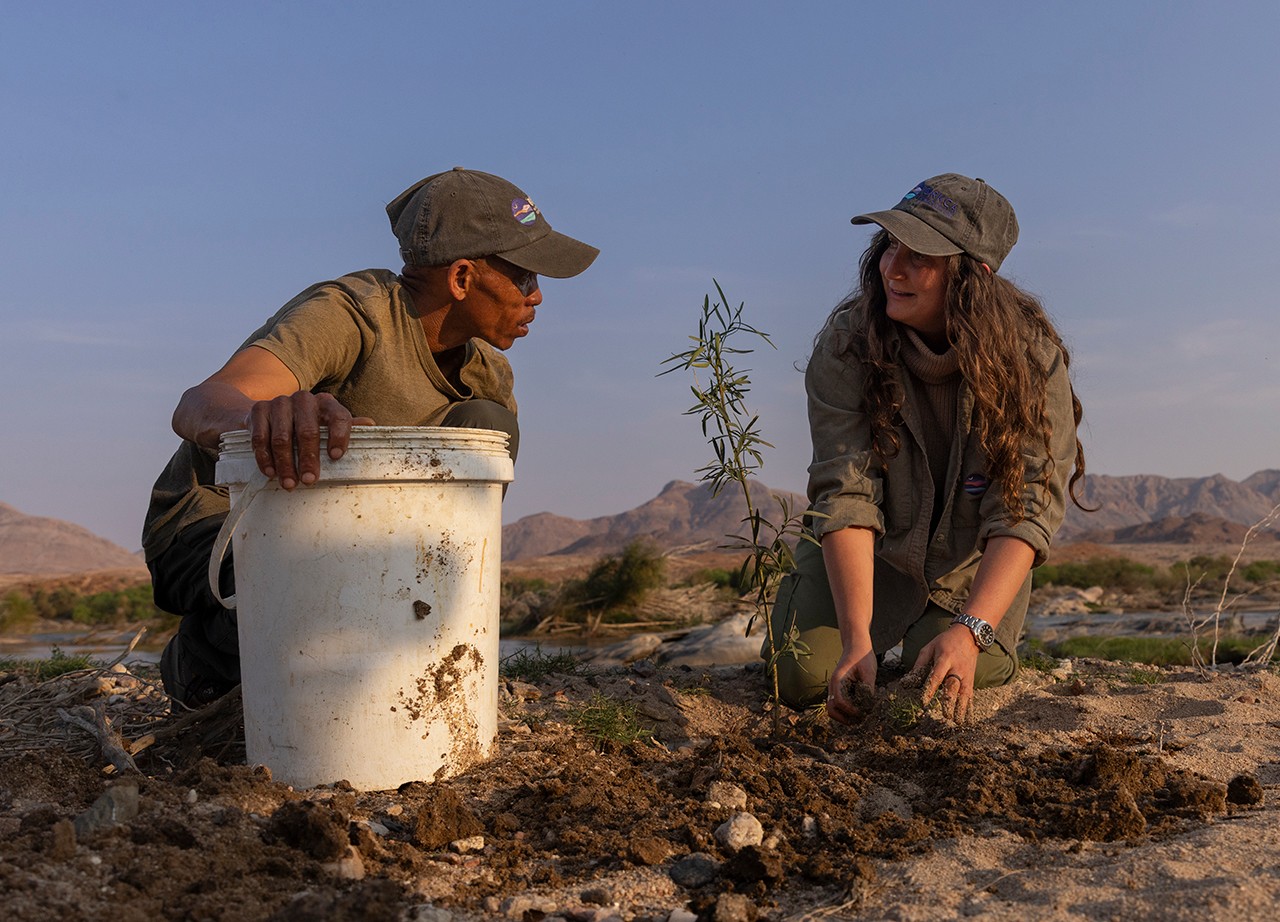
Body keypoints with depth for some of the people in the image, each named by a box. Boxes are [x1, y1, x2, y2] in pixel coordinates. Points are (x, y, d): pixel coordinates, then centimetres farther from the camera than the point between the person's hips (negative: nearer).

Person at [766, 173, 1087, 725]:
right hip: (874, 547, 0)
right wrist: (857, 641, -41)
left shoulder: (1030, 355, -25)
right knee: (804, 677, -14)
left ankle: (942, 626, 21)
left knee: (948, 690, -14)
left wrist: (969, 631, -45)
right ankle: (801, 597, 21)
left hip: (973, 557, 1)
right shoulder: (845, 346, -25)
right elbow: (845, 495, -30)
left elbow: (1028, 509, -30)